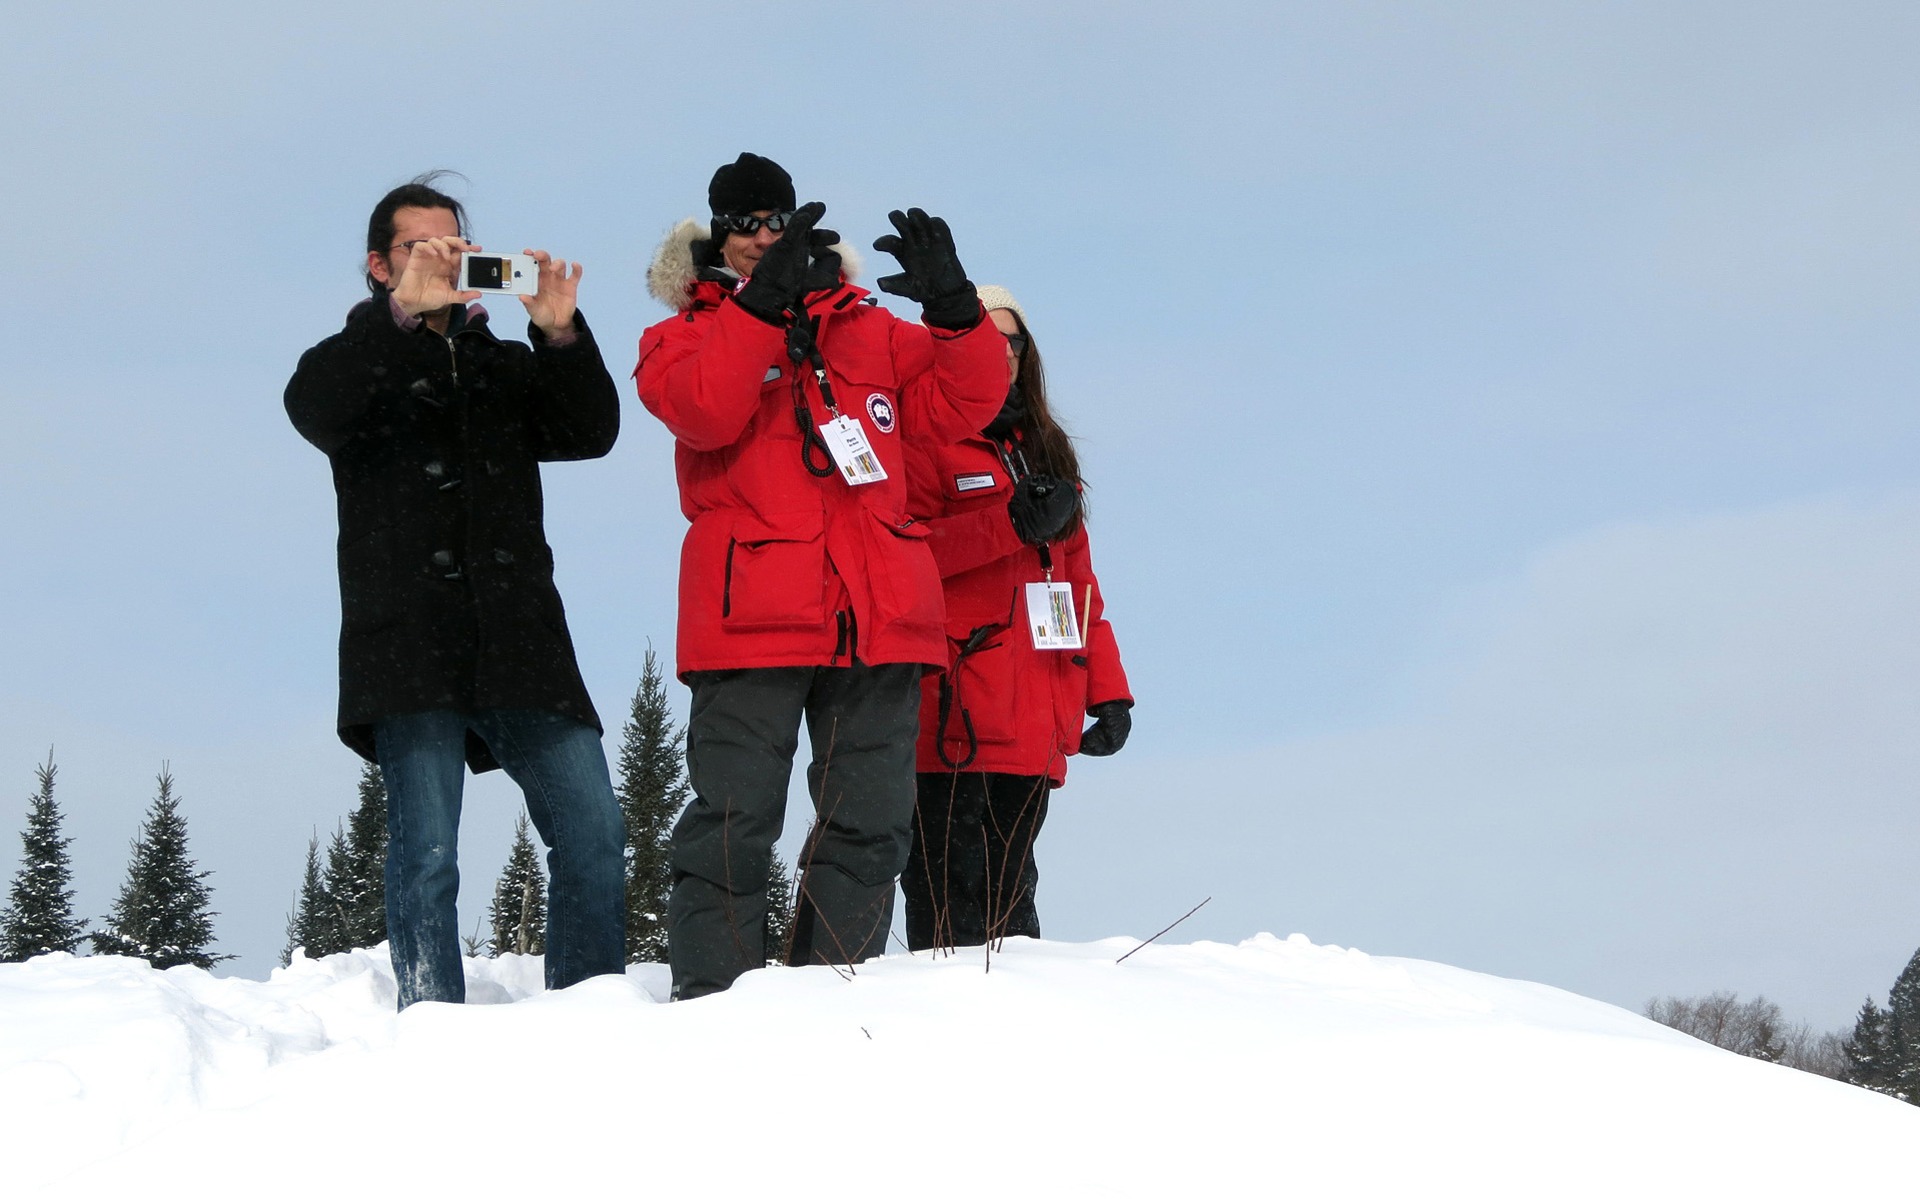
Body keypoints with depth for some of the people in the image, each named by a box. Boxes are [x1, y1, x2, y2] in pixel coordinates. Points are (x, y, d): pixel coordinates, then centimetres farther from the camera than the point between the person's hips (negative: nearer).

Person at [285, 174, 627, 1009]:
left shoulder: (504, 365, 23)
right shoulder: (361, 360, 13)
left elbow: (592, 432, 6)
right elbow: (313, 409, -12)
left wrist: (561, 334, -11)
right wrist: (404, 310, -22)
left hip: (521, 640, 4)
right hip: (407, 645, -3)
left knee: (593, 834, -6)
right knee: (426, 855, -11)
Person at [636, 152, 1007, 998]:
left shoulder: (866, 329, 21)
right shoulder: (689, 333, 11)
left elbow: (961, 402, 10)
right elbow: (702, 409, -12)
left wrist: (953, 310, -6)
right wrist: (763, 301, -20)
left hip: (879, 615, 4)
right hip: (752, 612, -4)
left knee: (870, 823, 5)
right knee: (734, 818, -8)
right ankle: (709, 993, -4)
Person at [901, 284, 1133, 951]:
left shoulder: (1045, 450, 24)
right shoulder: (927, 443, 2)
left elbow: (1076, 575, 23)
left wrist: (1107, 689, 15)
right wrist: (1011, 524, -20)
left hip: (1038, 719, 7)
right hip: (962, 719, -7)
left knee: (1011, 890, 6)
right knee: (956, 899, -12)